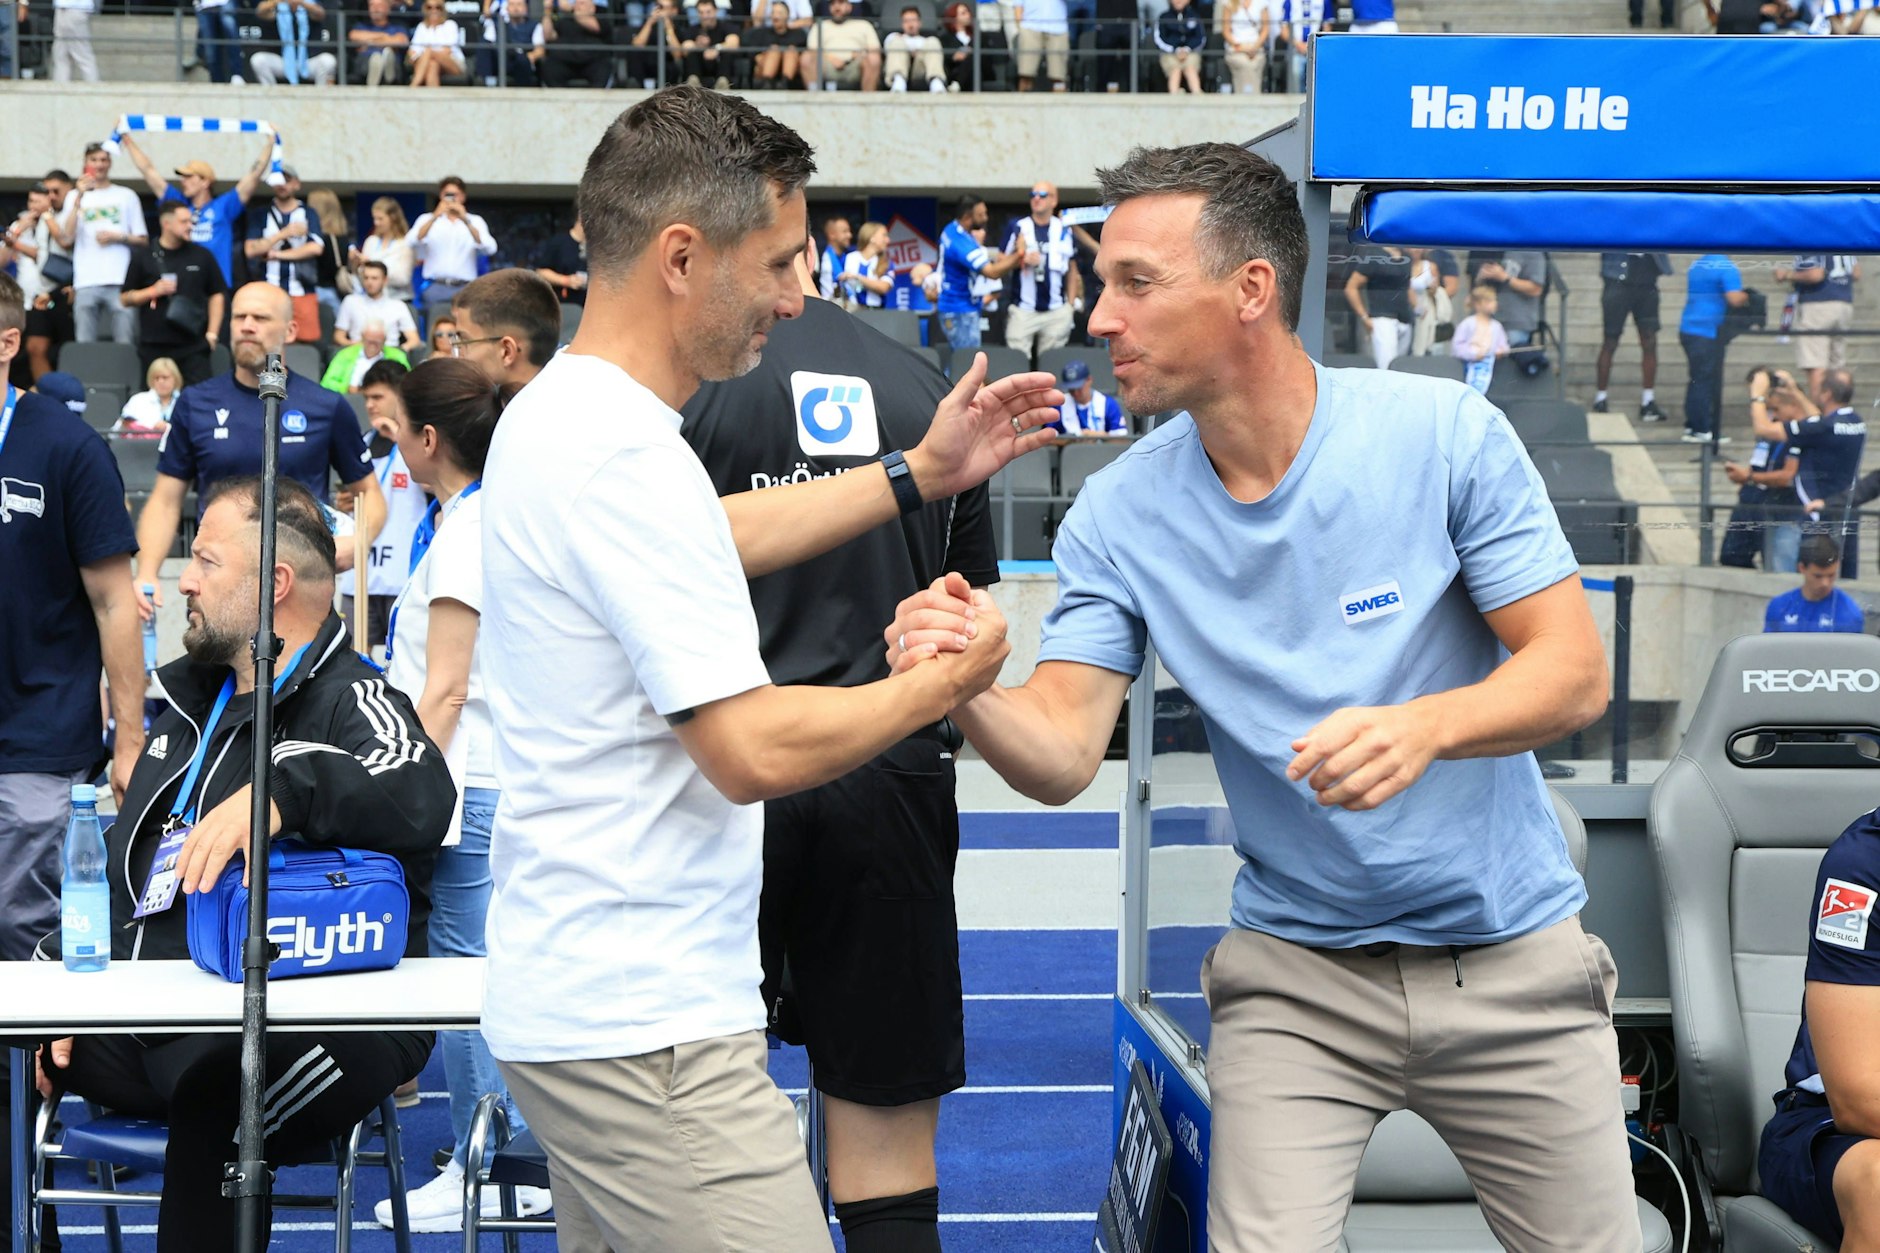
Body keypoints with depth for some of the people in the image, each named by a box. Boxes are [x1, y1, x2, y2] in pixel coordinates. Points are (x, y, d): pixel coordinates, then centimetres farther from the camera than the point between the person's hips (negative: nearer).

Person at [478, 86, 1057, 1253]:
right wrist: (948, 678, -8)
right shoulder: (624, 456, -21)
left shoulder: (561, 410, 11)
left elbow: (706, 539, 30)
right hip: (644, 1026, -10)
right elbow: (754, 751, -23)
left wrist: (919, 475, 26)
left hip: (576, 997, 10)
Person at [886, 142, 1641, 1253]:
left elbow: (1575, 672, -13)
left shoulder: (1444, 433, -13)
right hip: (1295, 977, 1)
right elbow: (1062, 755, -11)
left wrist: (1424, 725, -33)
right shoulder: (1120, 514, -7)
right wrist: (966, 692, -34)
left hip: (1510, 961, 0)